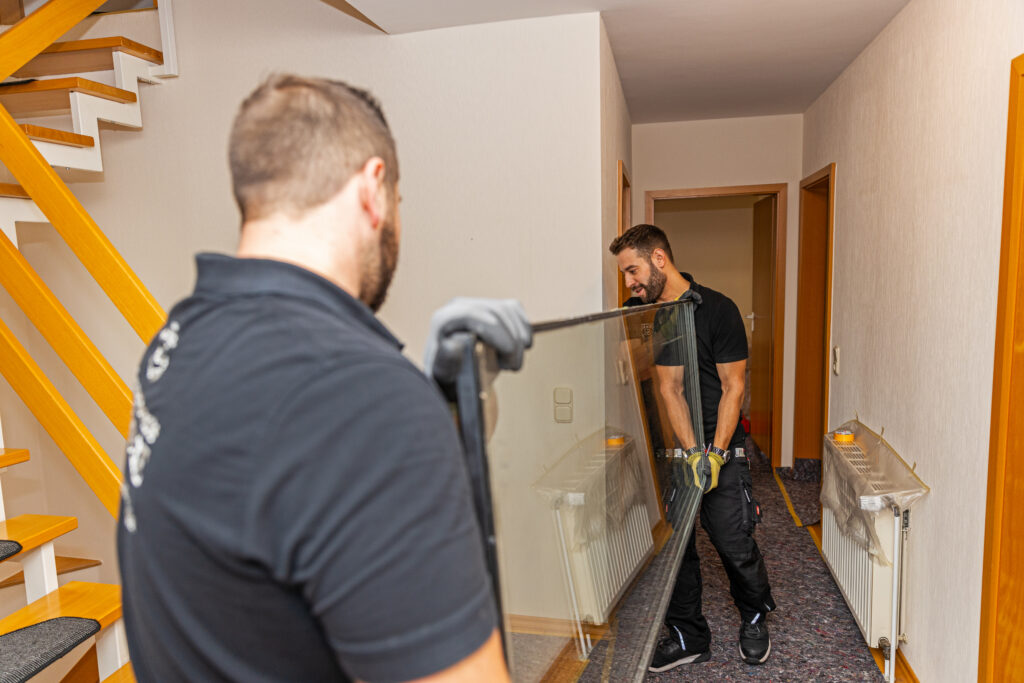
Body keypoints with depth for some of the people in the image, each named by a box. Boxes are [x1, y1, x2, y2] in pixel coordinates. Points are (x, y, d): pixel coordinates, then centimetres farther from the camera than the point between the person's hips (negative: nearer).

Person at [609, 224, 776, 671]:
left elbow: (732, 387, -7)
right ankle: (688, 637, 24)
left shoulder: (718, 309, -8)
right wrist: (692, 451, -17)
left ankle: (753, 620, 29)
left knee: (734, 542, -1)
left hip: (720, 444, -3)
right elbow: (669, 388, -7)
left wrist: (715, 454, -15)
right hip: (669, 445, 3)